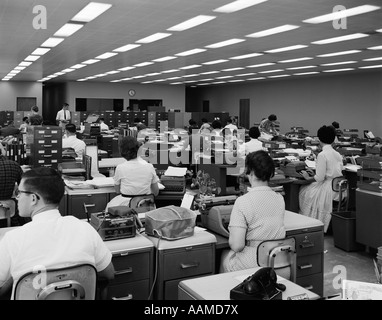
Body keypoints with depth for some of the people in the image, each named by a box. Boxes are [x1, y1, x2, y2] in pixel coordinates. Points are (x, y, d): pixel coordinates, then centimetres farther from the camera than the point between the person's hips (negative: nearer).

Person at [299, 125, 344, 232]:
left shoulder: (322, 155, -16)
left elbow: (319, 178, -19)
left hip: (328, 189, -8)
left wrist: (308, 178, 0)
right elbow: (340, 171, 15)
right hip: (338, 189, 8)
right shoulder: (338, 154, 7)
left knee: (303, 191, 11)